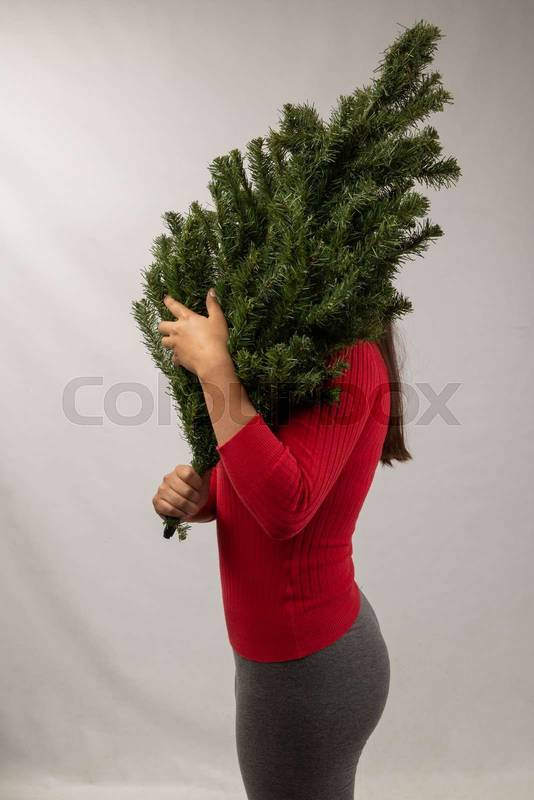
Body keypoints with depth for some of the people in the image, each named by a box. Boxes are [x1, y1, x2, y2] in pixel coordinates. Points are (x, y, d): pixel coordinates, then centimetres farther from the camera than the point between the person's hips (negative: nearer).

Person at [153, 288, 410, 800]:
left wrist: (213, 365, -29)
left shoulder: (347, 356, -22)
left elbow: (285, 507, -33)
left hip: (306, 662, -8)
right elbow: (245, 486, 10)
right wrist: (193, 497, -12)